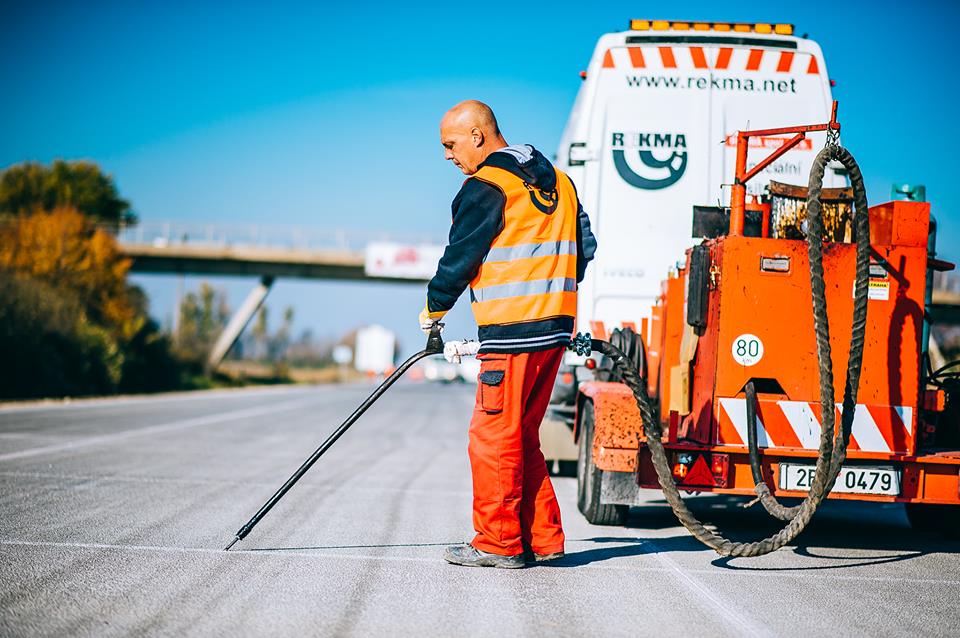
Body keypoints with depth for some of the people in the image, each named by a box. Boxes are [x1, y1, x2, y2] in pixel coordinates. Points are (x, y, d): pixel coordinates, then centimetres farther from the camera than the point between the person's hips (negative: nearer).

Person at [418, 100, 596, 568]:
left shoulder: (485, 188, -9)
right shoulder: (558, 181, 16)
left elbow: (459, 260, -7)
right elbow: (585, 247, 19)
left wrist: (433, 310, 9)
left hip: (511, 334, -9)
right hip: (556, 327, 9)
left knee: (493, 436, -1)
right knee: (522, 436, 15)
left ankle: (498, 544, 3)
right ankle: (542, 539, 16)